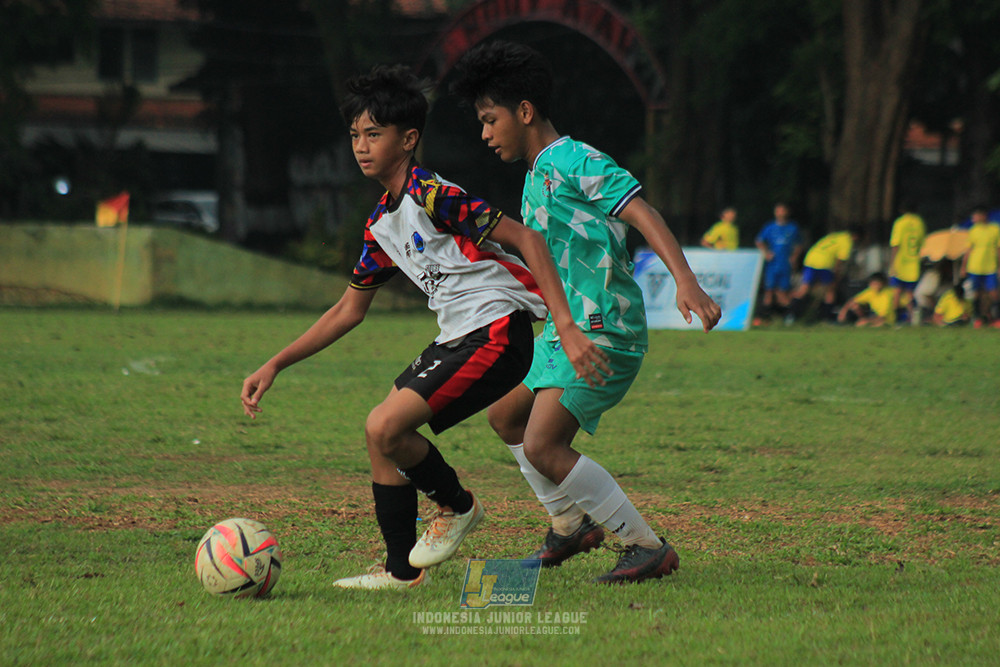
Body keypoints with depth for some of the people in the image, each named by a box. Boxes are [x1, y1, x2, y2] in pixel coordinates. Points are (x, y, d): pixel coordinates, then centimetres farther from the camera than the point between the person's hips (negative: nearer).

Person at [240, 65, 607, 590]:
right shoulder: (381, 224, 14)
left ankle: (457, 506, 6)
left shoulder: (432, 195, -14)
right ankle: (401, 570, 14)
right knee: (381, 436, 5)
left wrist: (567, 328, -23)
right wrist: (275, 365, 20)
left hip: (497, 330, -9)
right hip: (456, 338, 9)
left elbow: (526, 239, -16)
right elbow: (348, 310, 24)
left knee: (385, 426, -19)